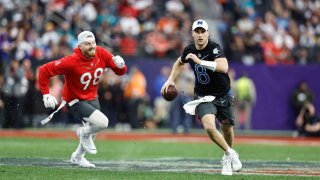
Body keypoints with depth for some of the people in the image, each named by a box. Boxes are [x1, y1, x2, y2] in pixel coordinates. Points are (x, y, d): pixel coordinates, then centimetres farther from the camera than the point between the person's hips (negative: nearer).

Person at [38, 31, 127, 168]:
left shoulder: (101, 54, -14)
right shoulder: (72, 61, -30)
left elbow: (120, 72, -3)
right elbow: (44, 70, -25)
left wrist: (120, 65, -27)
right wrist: (46, 95, -26)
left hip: (92, 98, 7)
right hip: (75, 100, -7)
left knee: (92, 129, 20)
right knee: (102, 122, -23)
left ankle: (78, 157, 47)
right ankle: (84, 133, 11)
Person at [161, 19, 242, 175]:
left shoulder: (214, 48, -21)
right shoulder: (189, 50, -6)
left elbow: (224, 67, -40)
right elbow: (179, 63, 19)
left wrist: (200, 62, -42)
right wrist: (170, 79, 8)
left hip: (223, 95, -2)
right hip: (203, 97, 2)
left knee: (227, 128, 12)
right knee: (209, 127, -22)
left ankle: (227, 157, 43)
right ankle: (231, 154, 0)